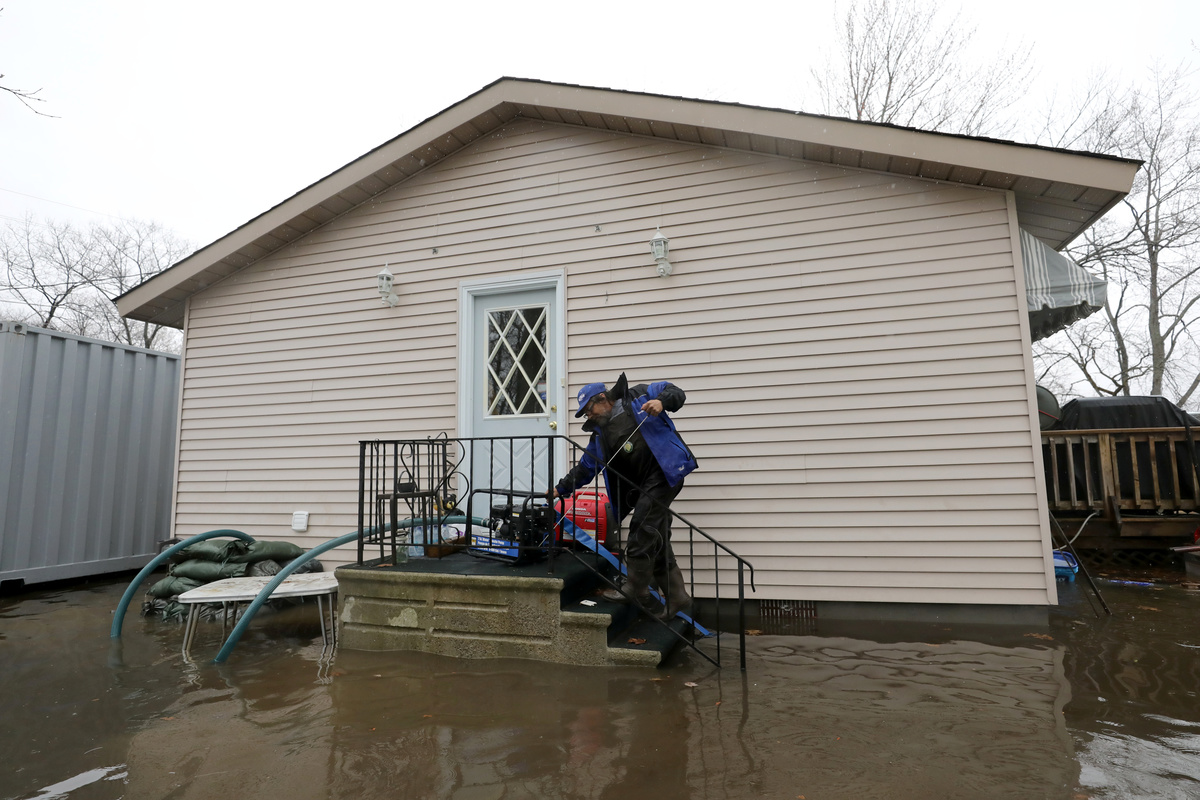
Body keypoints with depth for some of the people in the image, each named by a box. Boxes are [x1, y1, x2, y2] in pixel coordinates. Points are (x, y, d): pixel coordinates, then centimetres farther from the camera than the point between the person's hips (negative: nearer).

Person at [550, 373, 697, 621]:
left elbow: (676, 392, 4)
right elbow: (585, 468, 24)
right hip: (642, 486, 7)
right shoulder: (600, 435, 19)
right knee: (657, 542, 7)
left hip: (665, 470, -7)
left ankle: (635, 590, 2)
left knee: (642, 529, -11)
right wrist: (560, 489, 22)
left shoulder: (637, 397, 5)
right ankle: (676, 597, 17)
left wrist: (661, 401, -16)